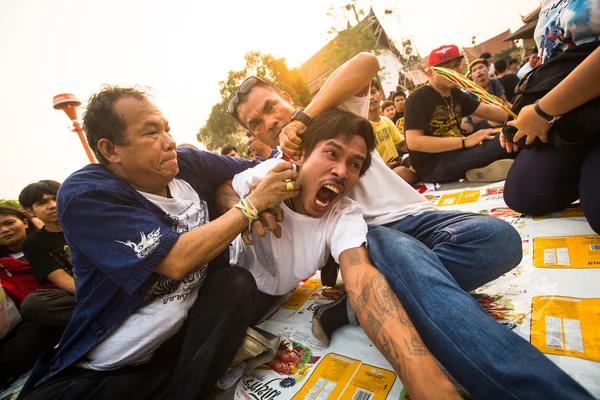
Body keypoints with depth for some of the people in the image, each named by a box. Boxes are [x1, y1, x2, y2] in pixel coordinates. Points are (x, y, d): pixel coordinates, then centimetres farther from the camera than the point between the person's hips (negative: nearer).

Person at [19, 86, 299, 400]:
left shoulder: (188, 164, -4)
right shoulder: (83, 195, -18)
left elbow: (252, 170, 9)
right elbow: (177, 260, -27)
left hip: (189, 333, 4)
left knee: (238, 283, -20)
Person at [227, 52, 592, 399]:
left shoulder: (332, 115, 10)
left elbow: (366, 62, -7)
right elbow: (225, 189, 3)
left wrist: (303, 117, -17)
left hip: (412, 215, 3)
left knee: (499, 236, -26)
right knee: (405, 254, -37)